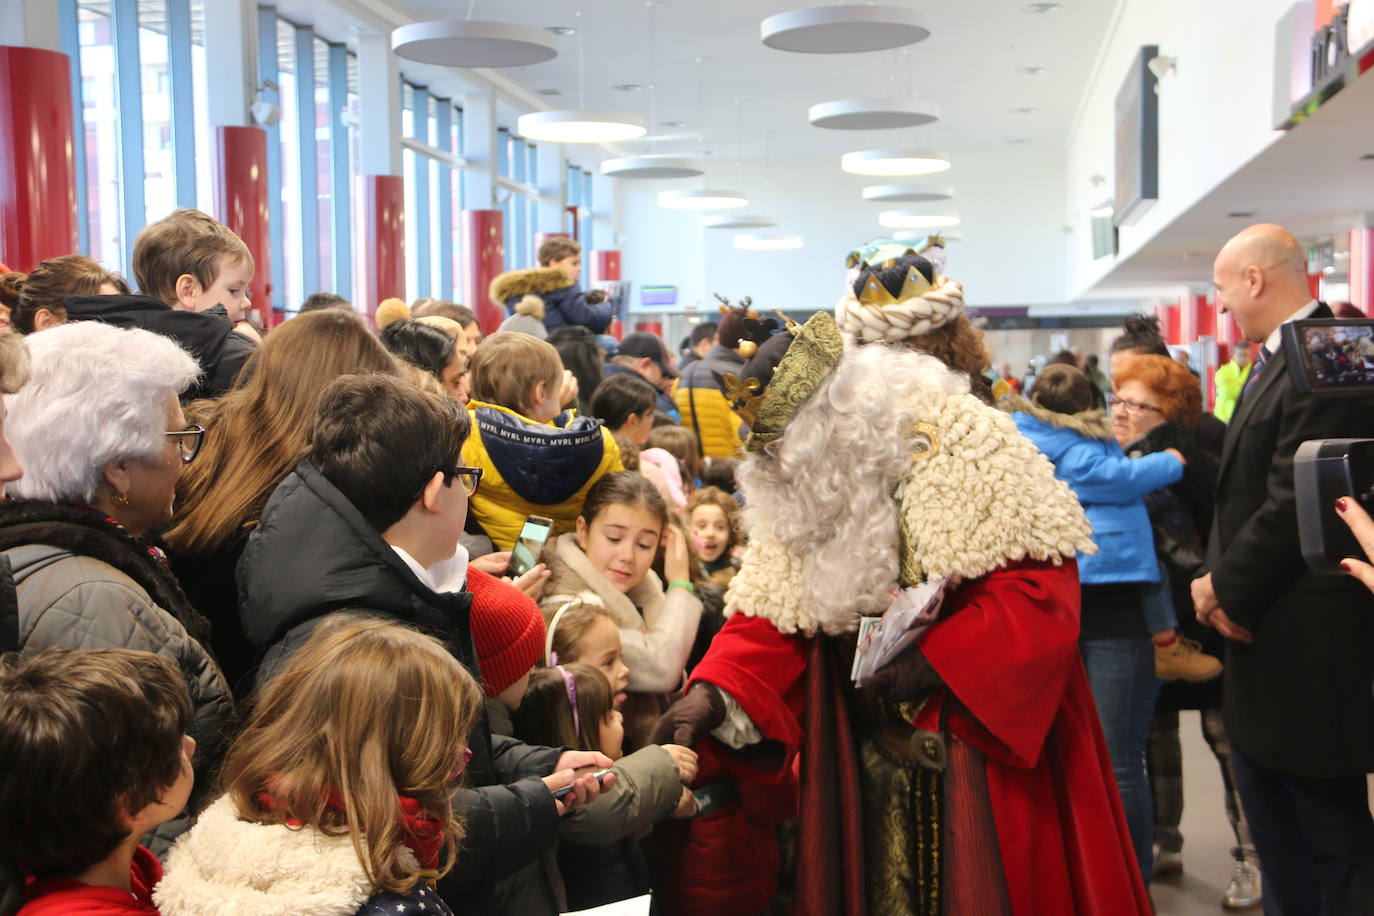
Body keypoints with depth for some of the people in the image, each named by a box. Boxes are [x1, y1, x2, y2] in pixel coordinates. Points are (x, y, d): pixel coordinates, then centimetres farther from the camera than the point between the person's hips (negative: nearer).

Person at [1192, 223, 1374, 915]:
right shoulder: (1275, 360, 12)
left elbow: (1295, 506, -24)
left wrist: (1227, 588, -12)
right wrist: (1222, 581, -1)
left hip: (1306, 648, -10)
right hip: (1262, 633, 10)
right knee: (1275, 834, 21)